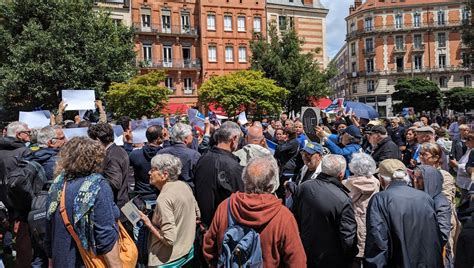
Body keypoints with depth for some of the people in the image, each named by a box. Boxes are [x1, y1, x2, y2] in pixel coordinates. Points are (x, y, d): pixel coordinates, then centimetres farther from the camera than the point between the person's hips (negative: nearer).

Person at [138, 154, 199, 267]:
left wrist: (149, 224, -15)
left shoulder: (164, 198, -26)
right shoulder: (185, 186, -5)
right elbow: (197, 215, 8)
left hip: (167, 260, -7)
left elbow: (169, 239, -27)